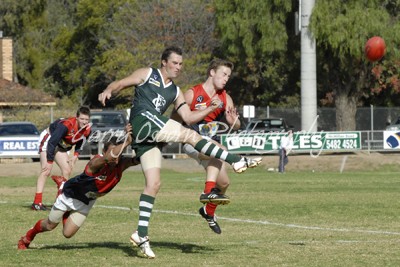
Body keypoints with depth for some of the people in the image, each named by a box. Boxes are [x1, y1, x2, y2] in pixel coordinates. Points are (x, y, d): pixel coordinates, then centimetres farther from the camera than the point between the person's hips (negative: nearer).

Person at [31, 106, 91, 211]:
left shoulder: (87, 130, -13)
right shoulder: (67, 125, -35)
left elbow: (80, 144, 8)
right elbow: (52, 143, -32)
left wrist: (75, 156, -8)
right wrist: (49, 161, -29)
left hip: (61, 146, 8)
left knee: (67, 171, 4)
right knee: (46, 170, -20)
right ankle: (37, 202, -26)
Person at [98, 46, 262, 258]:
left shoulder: (175, 92, 26)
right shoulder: (147, 74, 10)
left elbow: (188, 117, 20)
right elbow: (119, 84, 6)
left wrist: (210, 109, 7)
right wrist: (108, 91, -16)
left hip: (150, 139, 8)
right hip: (143, 120, -8)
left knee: (153, 184, 0)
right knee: (190, 135, -17)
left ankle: (141, 234, 0)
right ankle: (237, 161, -19)